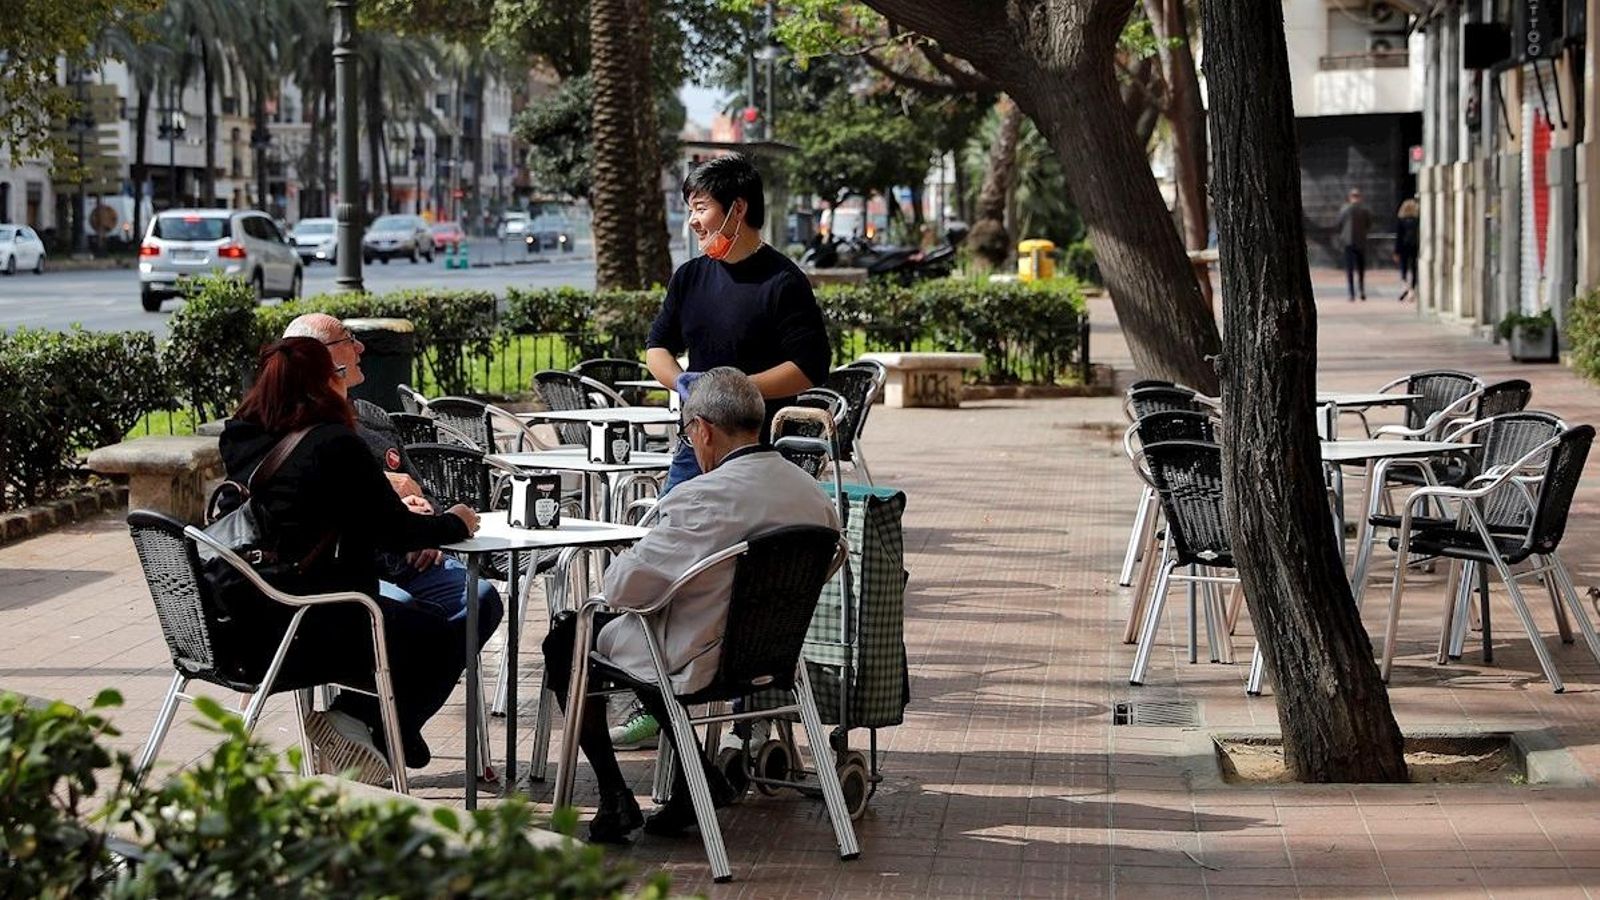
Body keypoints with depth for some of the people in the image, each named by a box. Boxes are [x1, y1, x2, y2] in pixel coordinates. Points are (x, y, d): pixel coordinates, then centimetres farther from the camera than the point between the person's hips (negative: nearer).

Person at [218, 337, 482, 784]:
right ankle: (358, 721, 2)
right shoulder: (335, 445, -14)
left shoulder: (236, 441, 7)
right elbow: (394, 530, -7)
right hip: (306, 635, -8)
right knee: (445, 642, 12)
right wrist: (453, 523, 12)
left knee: (402, 617, 27)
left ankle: (348, 719, 13)